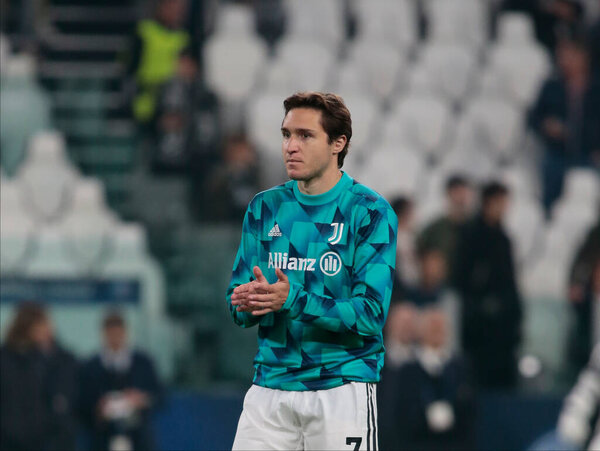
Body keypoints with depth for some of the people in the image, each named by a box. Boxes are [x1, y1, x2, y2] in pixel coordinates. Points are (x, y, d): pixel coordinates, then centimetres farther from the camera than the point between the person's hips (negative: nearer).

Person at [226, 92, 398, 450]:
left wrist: (293, 301, -25)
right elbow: (239, 310, 9)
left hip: (341, 390, -3)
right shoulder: (265, 208, 9)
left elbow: (371, 315, -14)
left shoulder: (370, 212, -5)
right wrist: (249, 304, -15)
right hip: (271, 388, 4)